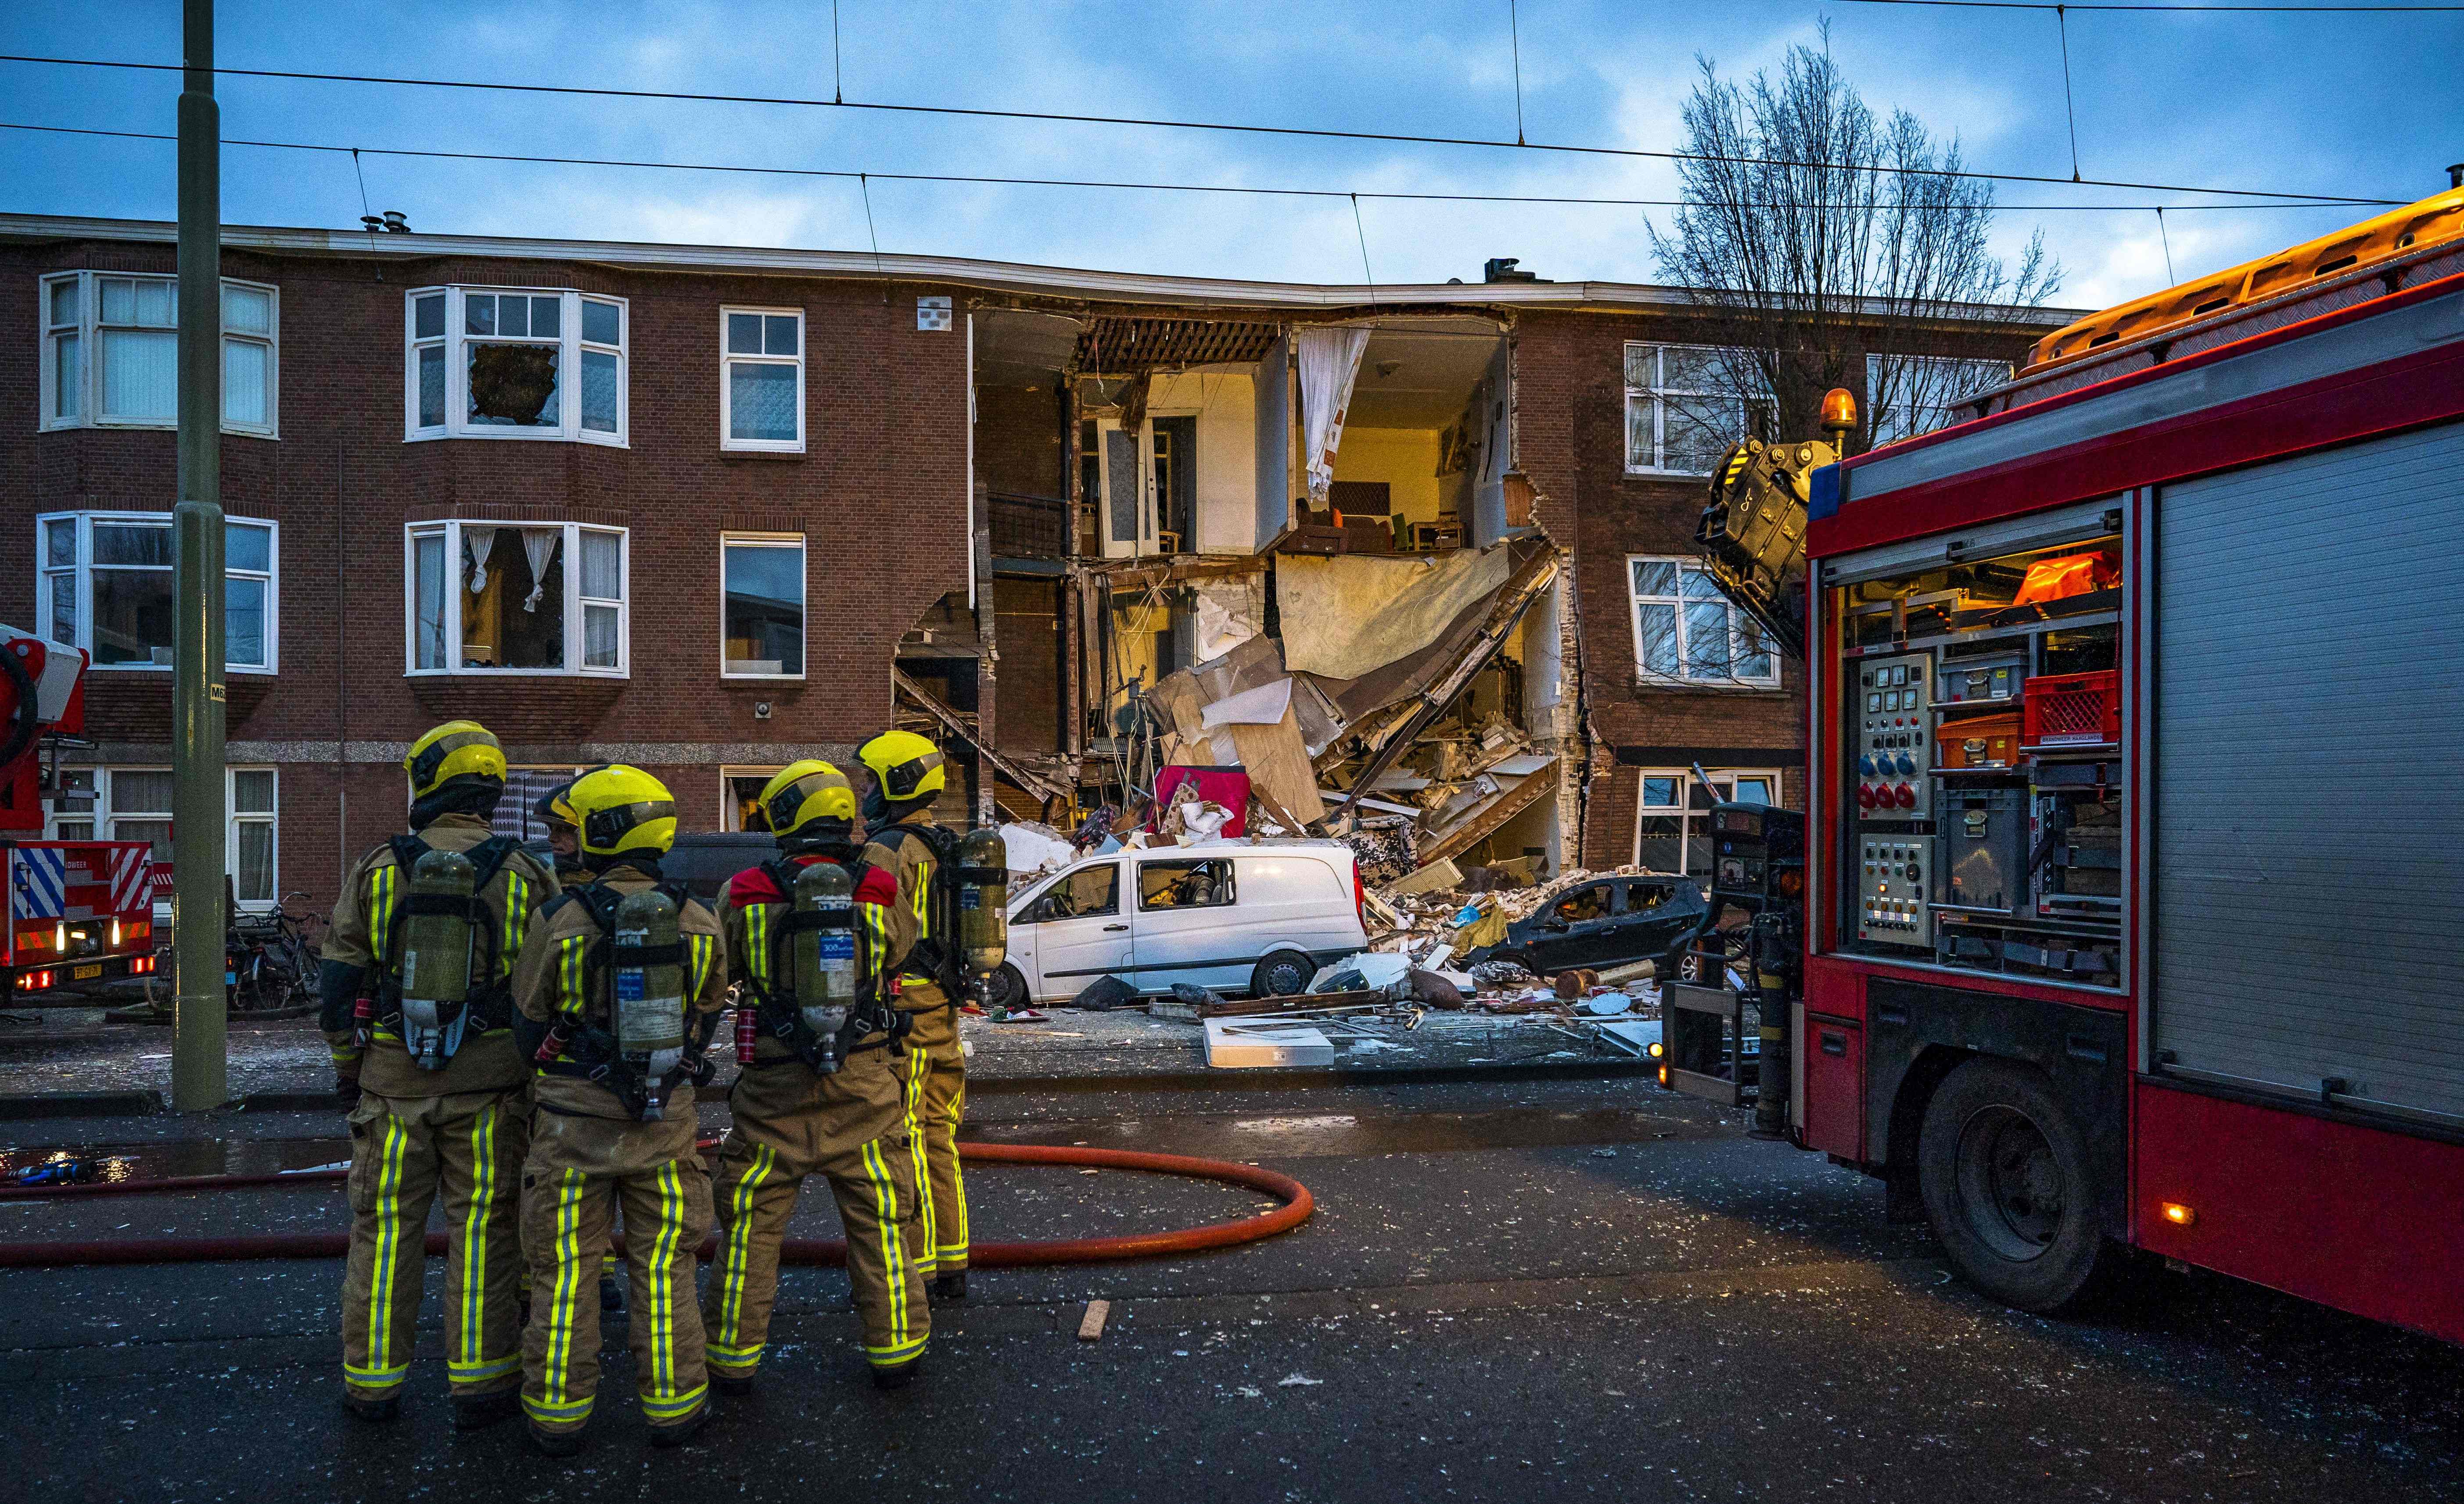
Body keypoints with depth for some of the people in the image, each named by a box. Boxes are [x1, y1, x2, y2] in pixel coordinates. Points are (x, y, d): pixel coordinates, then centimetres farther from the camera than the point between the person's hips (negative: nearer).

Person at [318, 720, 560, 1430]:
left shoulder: (377, 869, -1)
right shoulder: (525, 875, -3)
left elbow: (338, 982, 2)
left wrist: (349, 1060, 15)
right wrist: (543, 1072, 9)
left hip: (394, 1079, 1)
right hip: (490, 1086, -1)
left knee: (385, 1228, 13)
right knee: (483, 1229, 7)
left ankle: (373, 1380, 22)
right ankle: (479, 1383, 12)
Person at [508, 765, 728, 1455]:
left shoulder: (560, 920, -11)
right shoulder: (698, 922, -4)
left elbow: (529, 1021, 1)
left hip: (575, 1119, -2)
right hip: (666, 1120, 2)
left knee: (564, 1270, 11)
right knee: (663, 1266, 11)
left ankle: (557, 1413, 19)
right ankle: (672, 1405, 18)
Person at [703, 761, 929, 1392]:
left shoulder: (747, 894, -6)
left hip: (775, 1091, 0)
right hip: (863, 1090, 1)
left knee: (749, 1225, 14)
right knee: (880, 1222, 12)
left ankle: (733, 1357, 22)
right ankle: (896, 1350, 21)